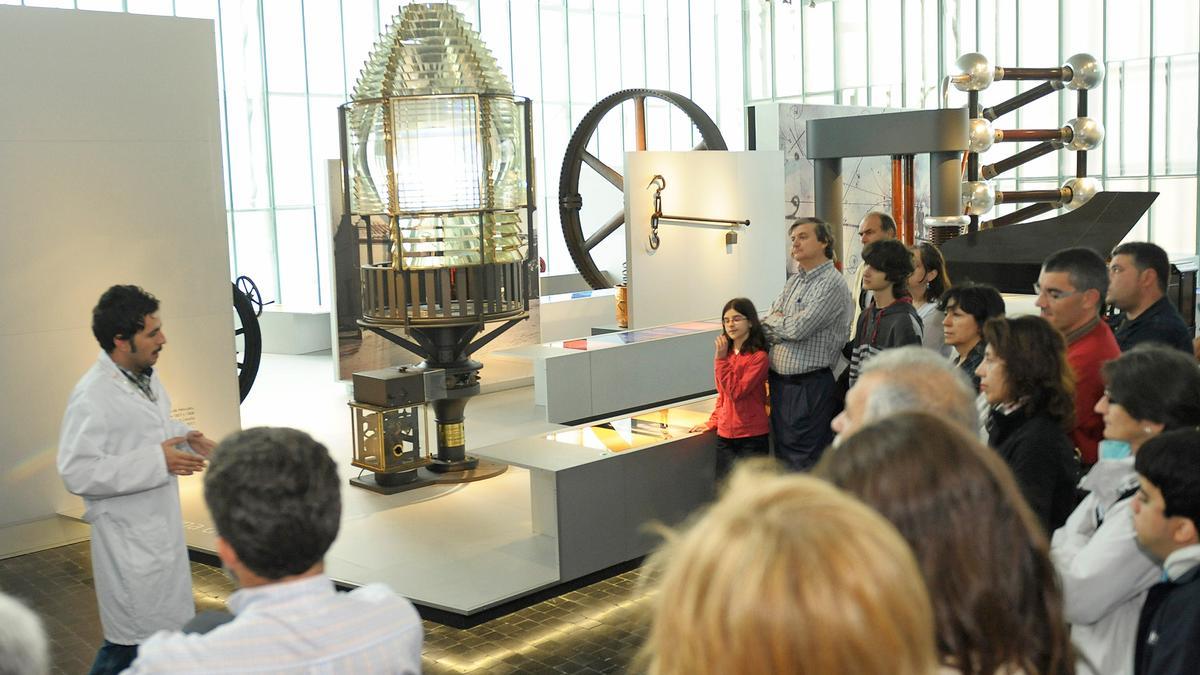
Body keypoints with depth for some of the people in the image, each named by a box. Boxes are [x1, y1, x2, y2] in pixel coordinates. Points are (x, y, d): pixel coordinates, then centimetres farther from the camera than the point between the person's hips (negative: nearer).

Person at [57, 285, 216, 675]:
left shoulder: (145, 375, 3)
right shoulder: (92, 396, -24)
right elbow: (76, 472, -28)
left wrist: (183, 438, 0)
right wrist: (158, 462, -28)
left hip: (161, 523, 9)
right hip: (130, 538, -9)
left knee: (168, 626, 21)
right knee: (132, 643, 3)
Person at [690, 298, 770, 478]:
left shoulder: (758, 357, -11)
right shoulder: (726, 354, 9)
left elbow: (736, 391, -18)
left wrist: (721, 358, -17)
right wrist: (712, 422, 8)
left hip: (752, 436, -6)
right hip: (725, 435, 6)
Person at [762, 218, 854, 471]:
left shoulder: (832, 284, -12)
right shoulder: (793, 281, 14)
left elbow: (798, 328, -21)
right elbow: (767, 329, 8)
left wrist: (775, 320, -1)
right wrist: (785, 325, -12)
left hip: (811, 385, -8)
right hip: (780, 381, 8)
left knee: (805, 462, -3)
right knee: (783, 453, 15)